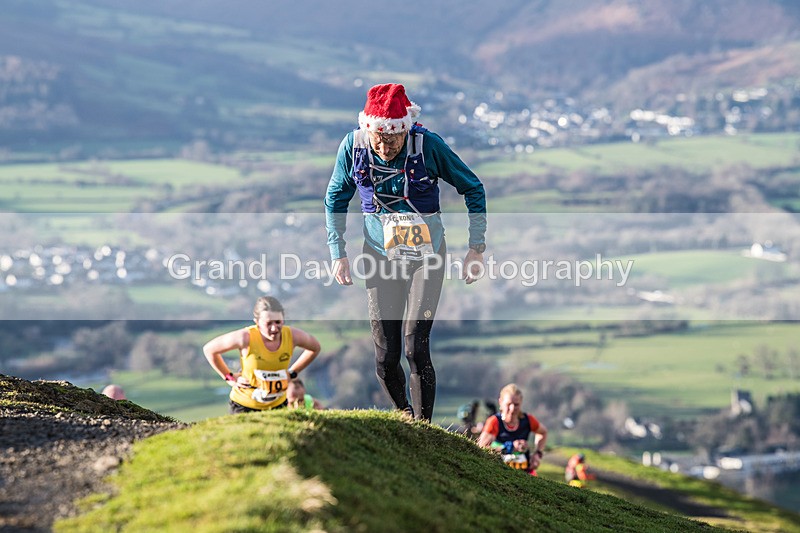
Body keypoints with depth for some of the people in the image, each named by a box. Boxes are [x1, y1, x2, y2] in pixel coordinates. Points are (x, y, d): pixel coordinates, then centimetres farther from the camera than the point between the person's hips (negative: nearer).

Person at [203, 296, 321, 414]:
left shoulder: (293, 336, -14)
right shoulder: (246, 338, -24)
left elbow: (315, 348, 10)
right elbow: (209, 349, -9)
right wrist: (230, 378, -7)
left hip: (278, 404, 3)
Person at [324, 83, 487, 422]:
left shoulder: (429, 145, -16)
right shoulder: (353, 146, -10)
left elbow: (472, 188, -2)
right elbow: (336, 199, 8)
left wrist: (476, 248, -4)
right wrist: (338, 253, 3)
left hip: (426, 256, -2)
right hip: (380, 256, 2)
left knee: (416, 349, -15)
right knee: (385, 359, 0)